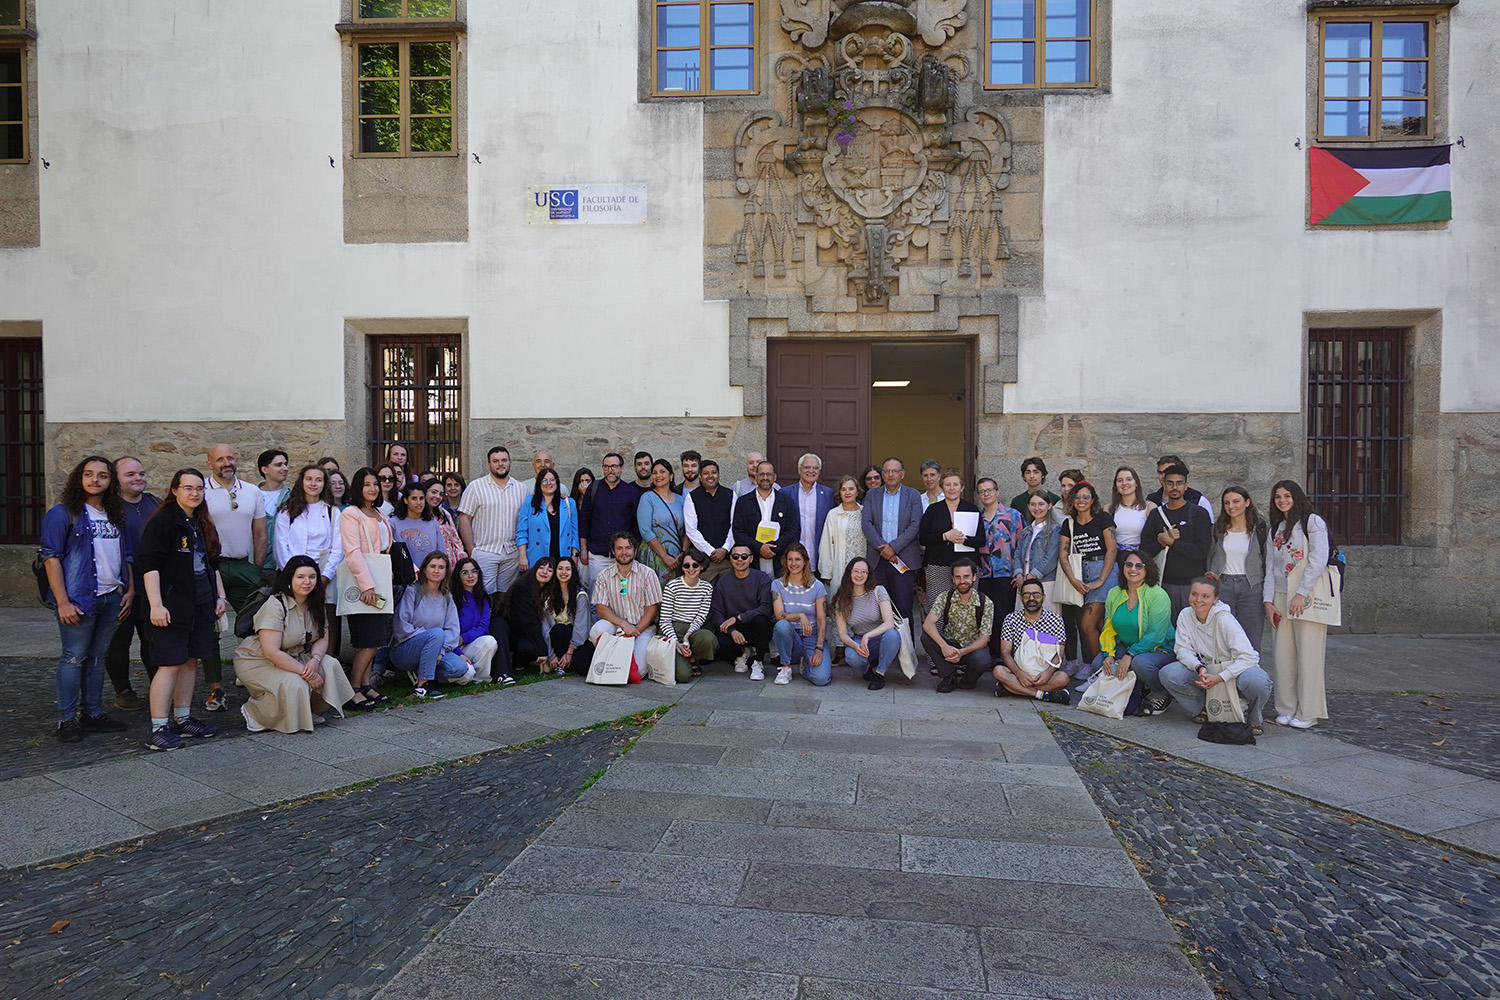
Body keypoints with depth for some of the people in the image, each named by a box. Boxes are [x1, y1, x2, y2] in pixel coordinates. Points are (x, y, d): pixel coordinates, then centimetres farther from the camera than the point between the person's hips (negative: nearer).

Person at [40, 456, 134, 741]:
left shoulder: (115, 516, 14)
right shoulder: (63, 513, -4)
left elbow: (127, 556, 18)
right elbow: (51, 558, -8)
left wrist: (130, 591, 8)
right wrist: (63, 602, -14)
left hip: (112, 598, 5)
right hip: (79, 600, -5)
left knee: (97, 657, 12)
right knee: (74, 658, -1)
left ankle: (93, 714, 20)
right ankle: (67, 719, 8)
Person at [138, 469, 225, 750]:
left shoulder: (204, 525, 16)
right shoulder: (161, 522, -8)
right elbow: (150, 566, -14)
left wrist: (220, 596, 17)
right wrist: (156, 605, -21)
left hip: (201, 605, 8)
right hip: (173, 606, -8)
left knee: (191, 661, 12)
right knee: (170, 664, -8)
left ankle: (182, 719, 21)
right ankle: (158, 728, -2)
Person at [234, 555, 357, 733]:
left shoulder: (316, 604, -1)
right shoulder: (275, 605, -23)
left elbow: (322, 638, -1)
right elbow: (271, 653, -27)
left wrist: (315, 660, -23)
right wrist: (305, 672, -26)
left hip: (293, 657, 7)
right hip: (257, 662, -7)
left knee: (331, 666, -16)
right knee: (294, 685, -30)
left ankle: (308, 710, 3)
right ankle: (253, 711, -3)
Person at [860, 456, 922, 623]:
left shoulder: (913, 495, 6)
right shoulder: (871, 495, 11)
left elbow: (915, 525, -3)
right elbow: (866, 523, 2)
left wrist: (893, 547, -12)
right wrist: (882, 548, -10)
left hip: (904, 558, -2)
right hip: (877, 558, 2)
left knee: (904, 608, -2)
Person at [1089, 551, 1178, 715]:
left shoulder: (1158, 595, -15)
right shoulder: (1114, 593, 3)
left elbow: (1156, 635, -21)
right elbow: (1108, 629, 5)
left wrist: (1130, 655, -27)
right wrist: (1108, 655, -13)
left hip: (1161, 649, -6)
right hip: (1127, 647, 6)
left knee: (1140, 662, -37)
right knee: (1099, 663, -17)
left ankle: (1161, 695, -4)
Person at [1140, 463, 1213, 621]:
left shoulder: (1198, 513, 0)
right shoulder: (1156, 514, 10)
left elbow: (1201, 552, -10)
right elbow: (1145, 550, 5)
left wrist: (1170, 542, -9)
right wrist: (1161, 542, -12)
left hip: (1193, 584, -3)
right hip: (1166, 584, 3)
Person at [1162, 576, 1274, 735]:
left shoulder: (1224, 619, -21)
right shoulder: (1185, 615, -7)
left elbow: (1248, 657, -25)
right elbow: (1183, 649, -6)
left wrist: (1219, 678, -34)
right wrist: (1199, 668, -27)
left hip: (1235, 669, -4)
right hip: (1206, 670, 4)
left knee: (1256, 681, -38)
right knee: (1168, 674, -22)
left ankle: (1254, 720, -3)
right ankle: (1202, 710, 5)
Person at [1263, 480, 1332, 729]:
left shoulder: (1312, 522, -1)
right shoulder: (1275, 529, 18)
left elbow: (1318, 561, -10)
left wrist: (1301, 594, -16)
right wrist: (1268, 600, 7)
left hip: (1307, 597, -6)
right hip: (1281, 597, 6)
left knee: (1308, 656, -4)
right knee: (1283, 655, 4)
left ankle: (1308, 713, 4)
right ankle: (1287, 709, 12)